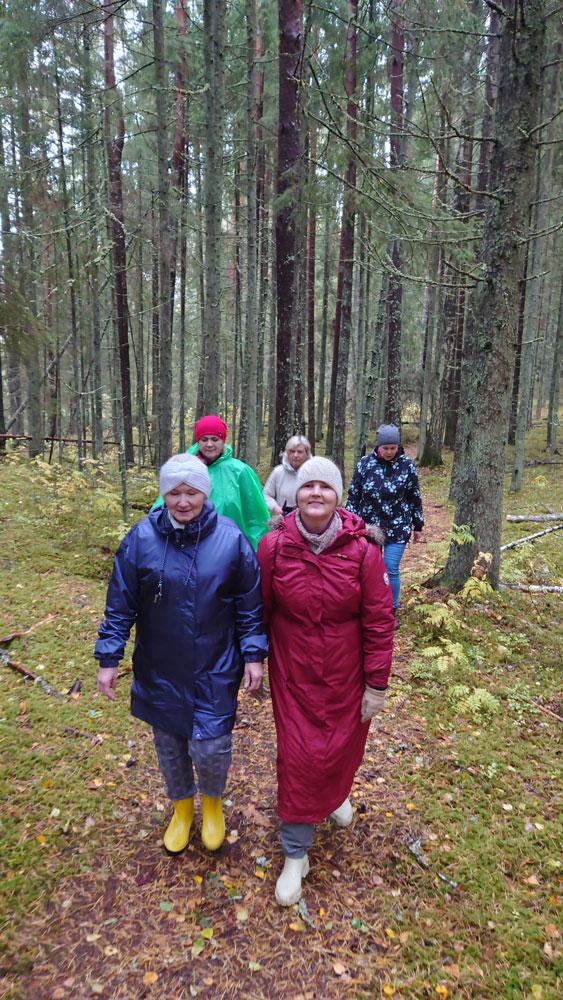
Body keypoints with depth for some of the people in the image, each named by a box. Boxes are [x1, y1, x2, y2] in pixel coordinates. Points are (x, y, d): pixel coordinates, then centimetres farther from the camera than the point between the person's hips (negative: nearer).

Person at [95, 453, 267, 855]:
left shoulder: (230, 539, -11)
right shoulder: (141, 538, -11)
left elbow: (250, 603, -2)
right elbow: (120, 604, -3)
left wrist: (254, 655, -3)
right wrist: (109, 659, -3)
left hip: (215, 670, -1)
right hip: (160, 670, 2)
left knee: (209, 747, -2)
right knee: (169, 744, 17)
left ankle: (212, 802, 34)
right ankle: (182, 807, 47)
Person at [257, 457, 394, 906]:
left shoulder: (362, 550, -16)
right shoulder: (273, 546, -13)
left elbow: (379, 621, -10)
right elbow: (259, 612, -1)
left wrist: (377, 683, -6)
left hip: (345, 676, 1)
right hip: (293, 675, 0)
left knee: (342, 746, 19)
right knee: (297, 756, 5)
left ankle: (335, 795, 56)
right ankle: (295, 854, 26)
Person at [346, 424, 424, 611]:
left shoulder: (407, 465, -4)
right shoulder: (365, 463, -4)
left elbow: (415, 498, 3)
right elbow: (353, 496, 1)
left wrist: (418, 526, 7)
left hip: (398, 528, -1)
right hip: (369, 526, 1)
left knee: (391, 570, -2)